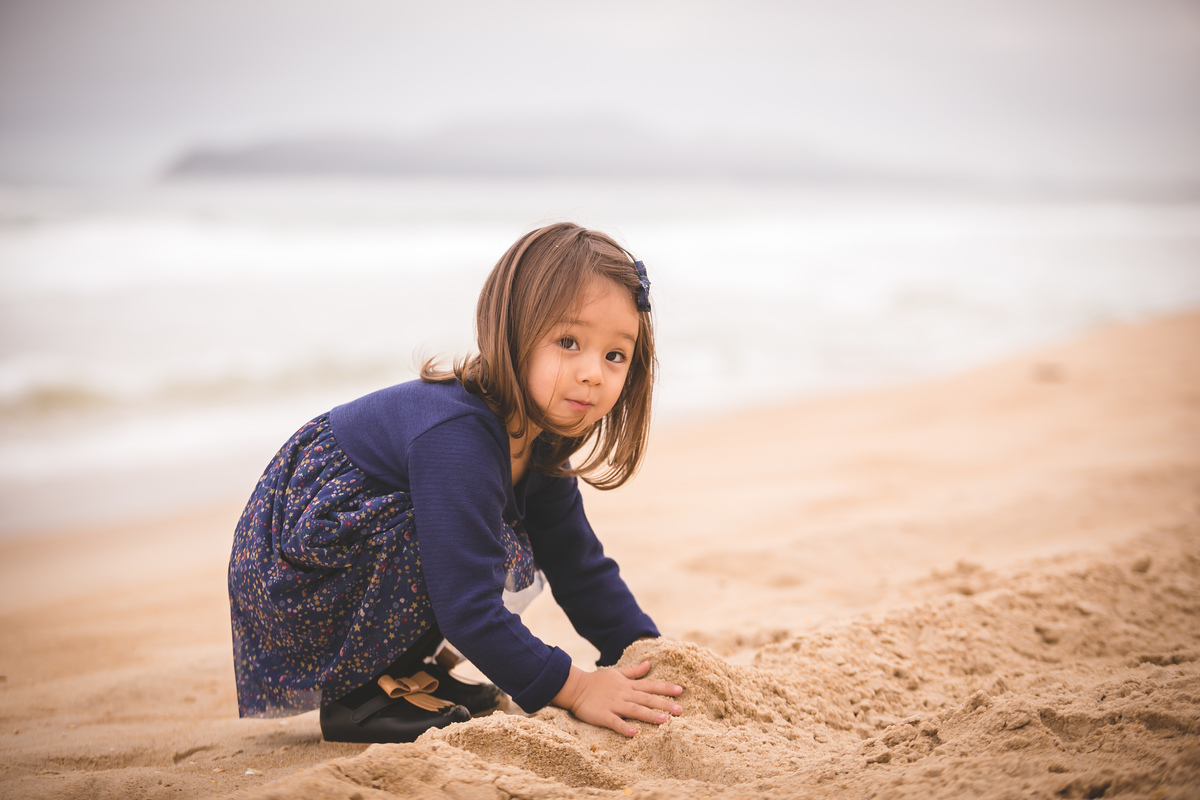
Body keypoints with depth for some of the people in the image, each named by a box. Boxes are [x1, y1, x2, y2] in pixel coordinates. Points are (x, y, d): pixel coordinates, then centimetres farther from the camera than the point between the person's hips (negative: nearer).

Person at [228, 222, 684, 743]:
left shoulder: (537, 440, 0)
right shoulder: (456, 440, -31)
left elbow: (582, 568, 8)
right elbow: (466, 607, -33)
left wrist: (647, 651, -3)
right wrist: (572, 688, -29)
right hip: (292, 578, -9)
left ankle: (406, 669, 9)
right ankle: (359, 697, -13)